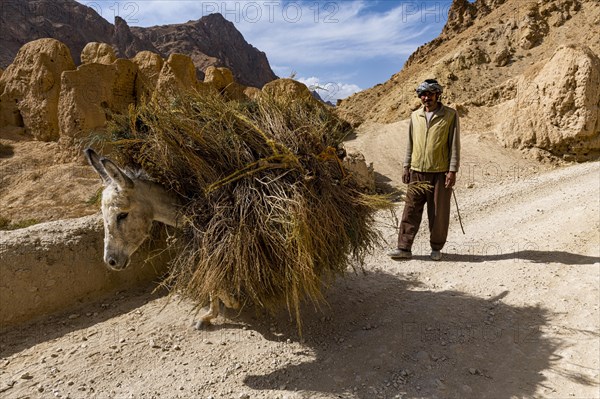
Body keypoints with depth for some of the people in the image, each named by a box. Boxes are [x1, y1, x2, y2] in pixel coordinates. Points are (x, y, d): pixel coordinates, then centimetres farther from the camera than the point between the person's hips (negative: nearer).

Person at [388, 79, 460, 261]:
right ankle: (404, 247, 6)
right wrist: (406, 166, 10)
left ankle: (436, 248, 19)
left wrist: (453, 170, -9)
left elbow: (454, 144, -3)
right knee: (411, 210, 1)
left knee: (439, 213, 4)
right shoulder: (415, 116, 11)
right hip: (417, 172, 3)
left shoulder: (450, 115, -1)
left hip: (440, 173, -3)